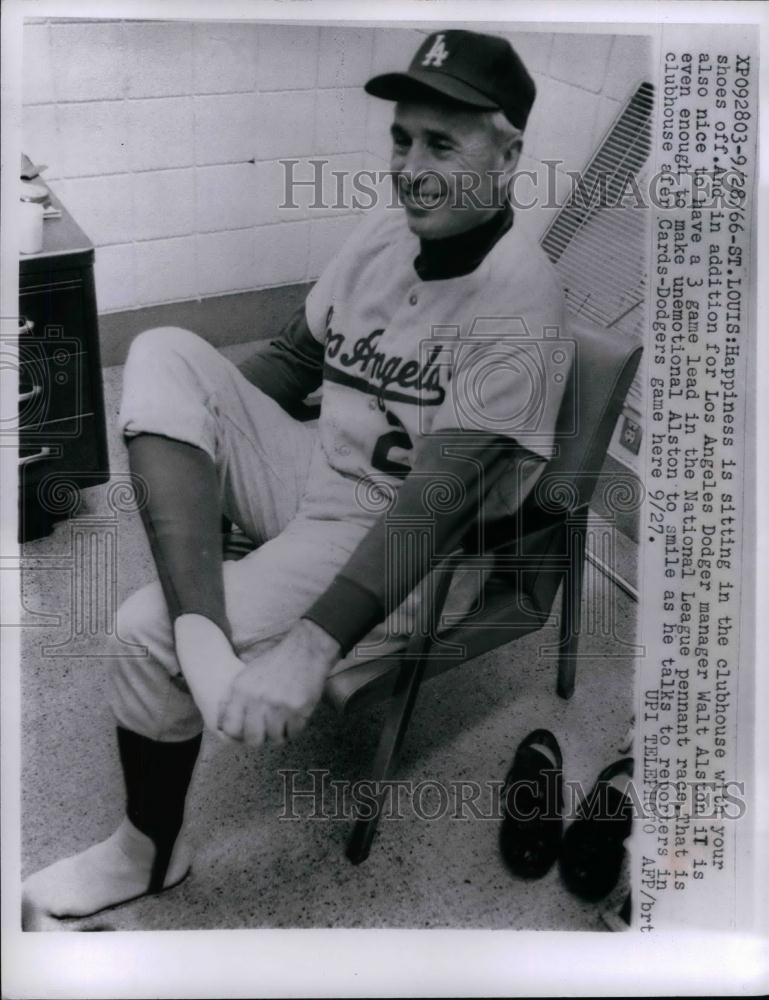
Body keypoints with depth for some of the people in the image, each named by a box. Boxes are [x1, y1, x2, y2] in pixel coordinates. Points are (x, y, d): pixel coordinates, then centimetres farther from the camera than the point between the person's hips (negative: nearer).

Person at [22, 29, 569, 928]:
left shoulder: (517, 298, -21)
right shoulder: (384, 234, 2)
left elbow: (442, 495, -29)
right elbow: (292, 357, 16)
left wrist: (313, 647, -38)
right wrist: (185, 427, 4)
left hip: (396, 547, -7)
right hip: (307, 478, 8)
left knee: (147, 631, -20)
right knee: (164, 353, -10)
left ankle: (147, 855, 8)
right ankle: (200, 639, -26)